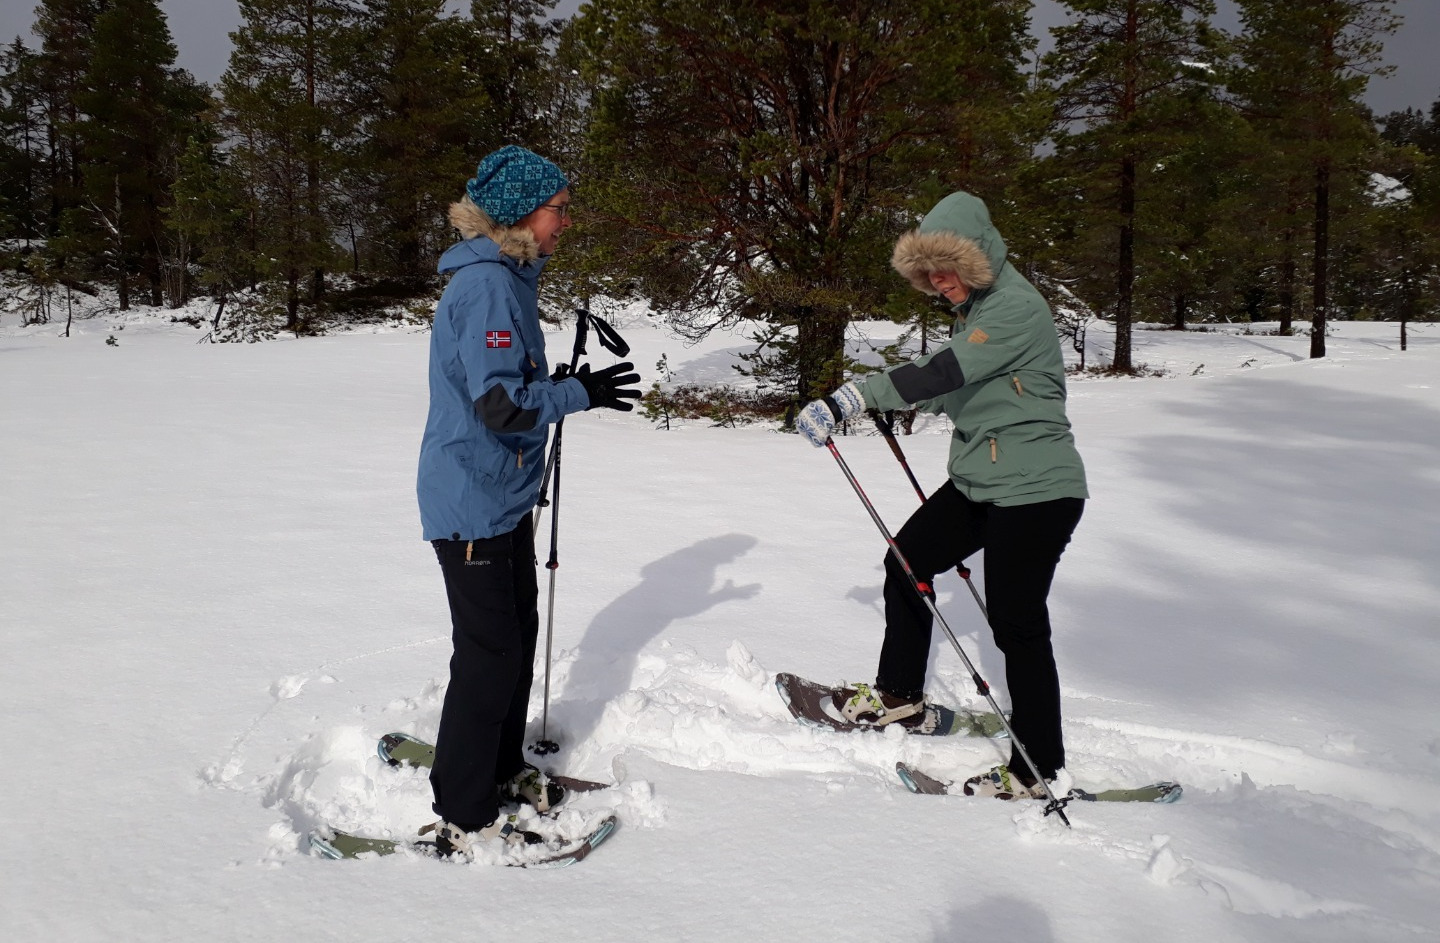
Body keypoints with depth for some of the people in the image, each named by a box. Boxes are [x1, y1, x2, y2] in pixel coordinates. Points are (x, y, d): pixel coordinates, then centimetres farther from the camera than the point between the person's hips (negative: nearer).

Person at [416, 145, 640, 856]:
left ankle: (502, 770, 36)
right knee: (489, 654, -4)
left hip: (503, 497, 10)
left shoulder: (507, 278, 12)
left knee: (517, 636, 20)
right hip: (472, 504, -10)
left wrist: (571, 382, 6)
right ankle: (464, 819, 7)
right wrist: (581, 393, -17)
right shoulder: (486, 285, -20)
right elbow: (501, 404, -26)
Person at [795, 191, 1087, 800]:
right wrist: (886, 403, 5)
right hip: (979, 482, 10)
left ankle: (1039, 772, 9)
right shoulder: (974, 308, 10)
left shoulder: (1016, 309, -20)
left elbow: (940, 373, -32)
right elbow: (957, 388, 20)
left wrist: (849, 400, -38)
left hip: (1036, 491, -10)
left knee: (1017, 623, -4)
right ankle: (901, 696, 27)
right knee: (907, 561, 11)